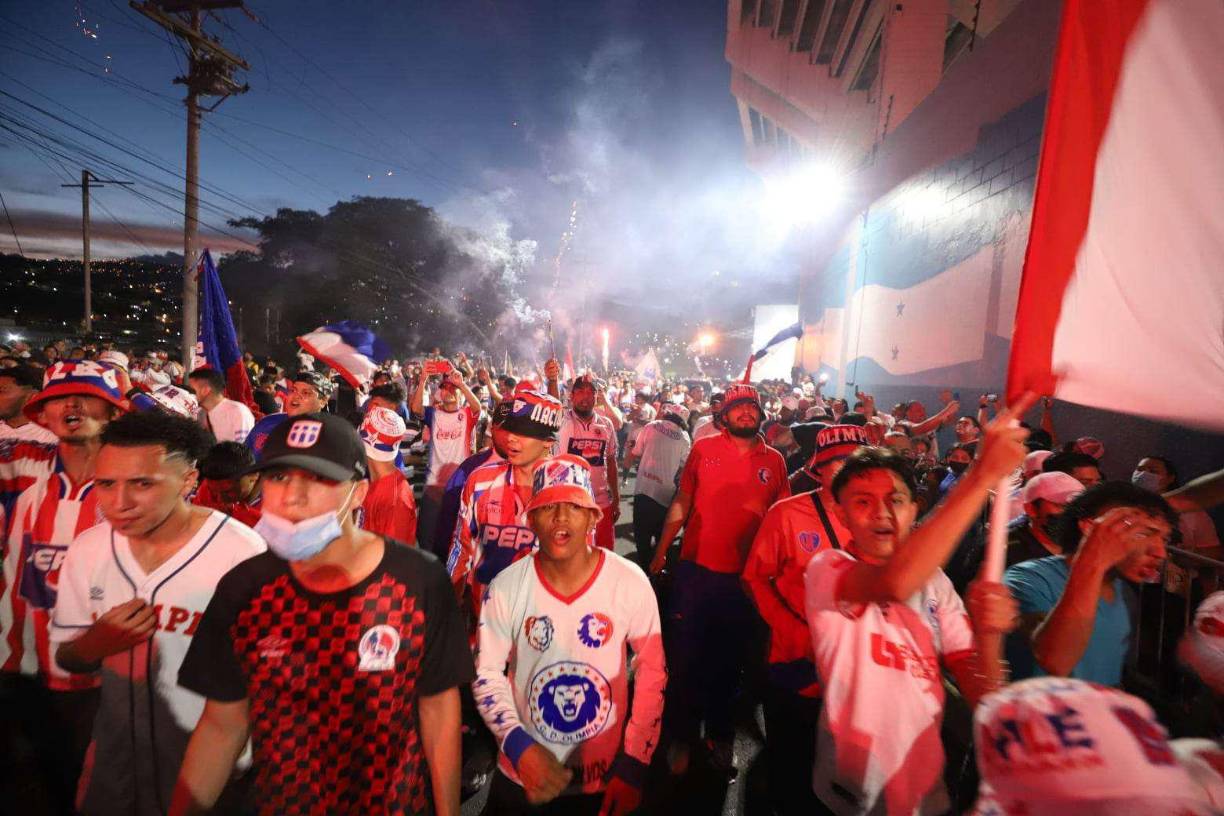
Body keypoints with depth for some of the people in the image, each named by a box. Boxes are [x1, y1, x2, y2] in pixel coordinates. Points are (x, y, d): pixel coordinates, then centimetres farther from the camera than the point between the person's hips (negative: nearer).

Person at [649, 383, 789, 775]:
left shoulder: (774, 461, 1)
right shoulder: (703, 448, -3)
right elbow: (681, 502, 1)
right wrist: (661, 550, -1)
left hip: (745, 577, 2)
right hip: (695, 570, -1)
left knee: (729, 661, 18)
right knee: (686, 658, 11)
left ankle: (720, 736, 40)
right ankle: (681, 736, 33)